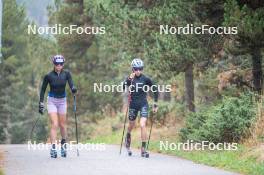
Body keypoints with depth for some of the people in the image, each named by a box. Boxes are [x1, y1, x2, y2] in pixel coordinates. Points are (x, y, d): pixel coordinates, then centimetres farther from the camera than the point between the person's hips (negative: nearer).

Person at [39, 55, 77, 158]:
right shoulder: (49, 76, -10)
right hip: (52, 100, -2)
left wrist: (73, 89, -41)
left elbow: (71, 84, -18)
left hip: (62, 100, 2)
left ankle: (63, 144, 32)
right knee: (54, 124, -14)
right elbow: (43, 89, -1)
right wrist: (41, 103, -5)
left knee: (62, 124, 8)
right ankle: (53, 148, -17)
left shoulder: (66, 74, -6)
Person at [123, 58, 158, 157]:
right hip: (133, 104, 1)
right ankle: (128, 137, 51)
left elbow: (155, 90, 4)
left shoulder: (146, 79, -6)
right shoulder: (130, 79, -5)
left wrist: (155, 104, 2)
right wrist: (129, 79, -35)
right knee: (131, 126, 16)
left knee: (142, 125, -17)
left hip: (143, 104, -1)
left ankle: (143, 149, -14)